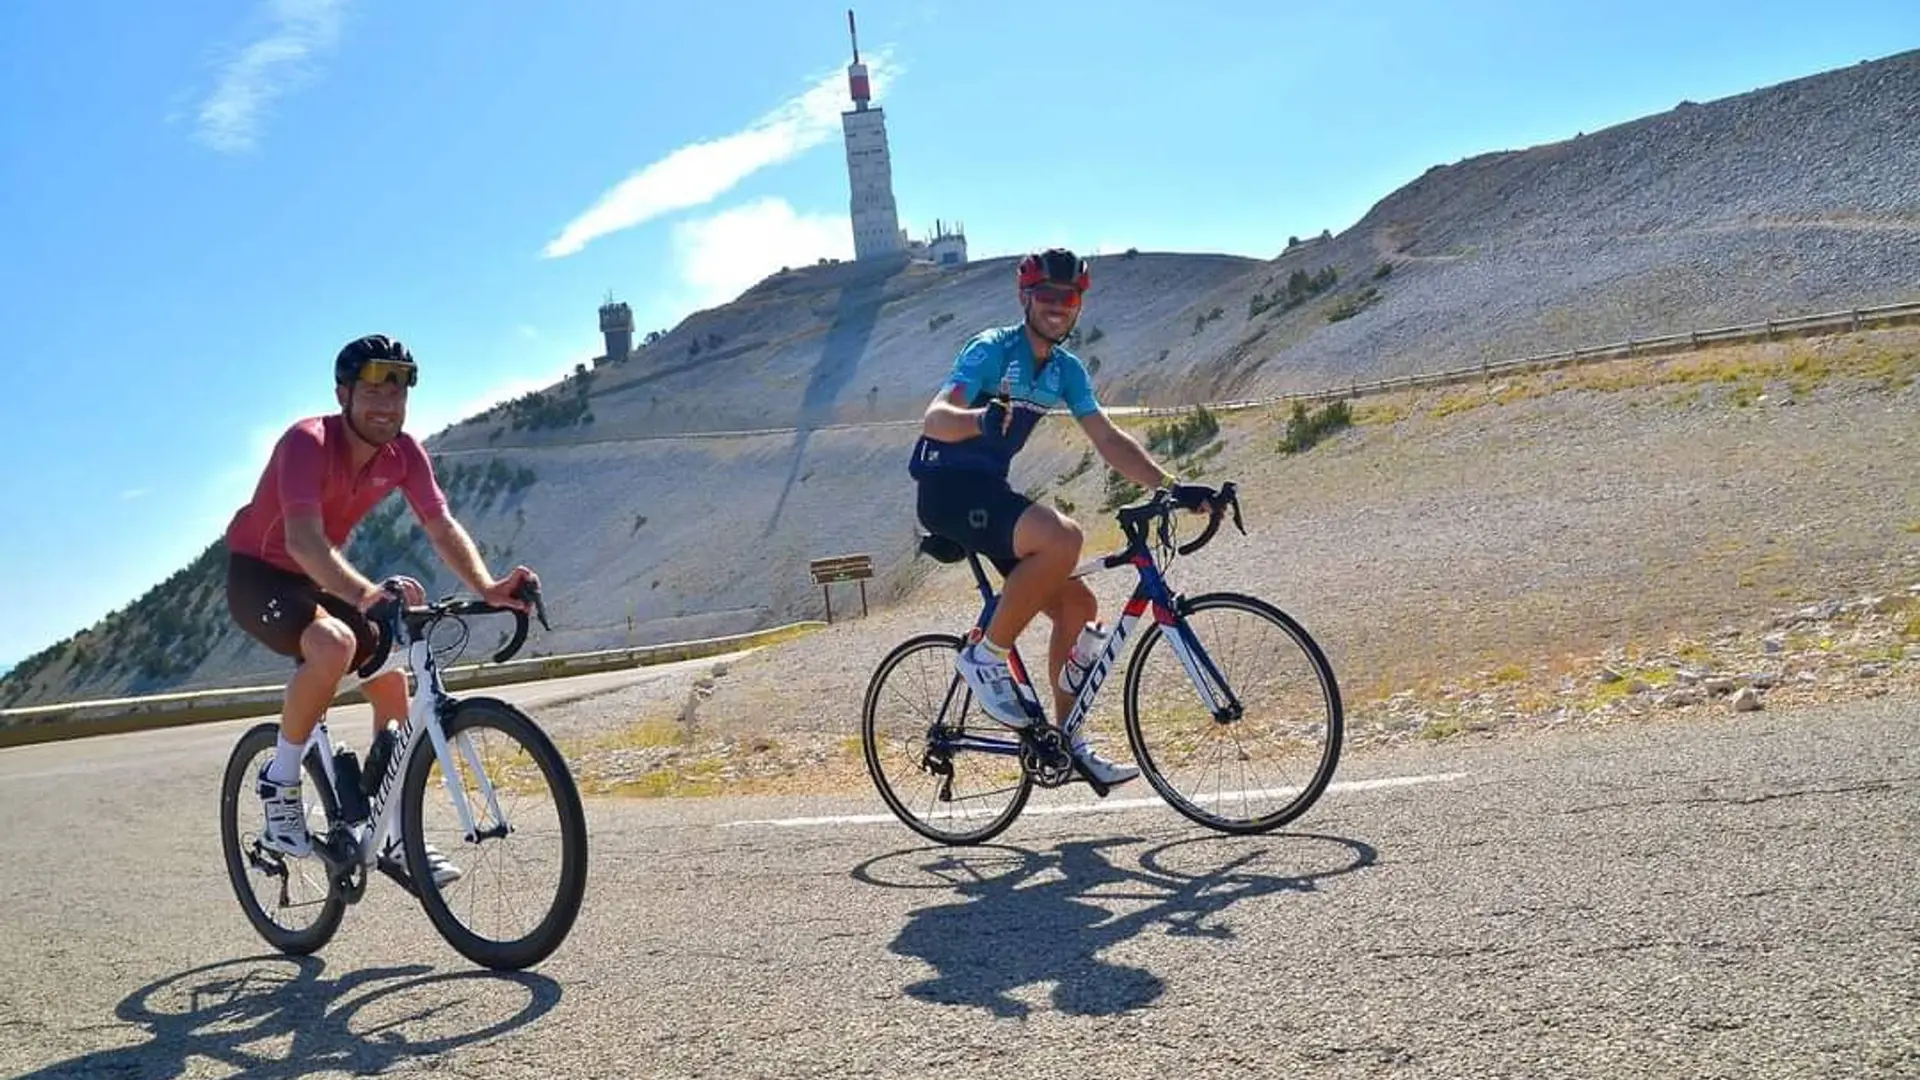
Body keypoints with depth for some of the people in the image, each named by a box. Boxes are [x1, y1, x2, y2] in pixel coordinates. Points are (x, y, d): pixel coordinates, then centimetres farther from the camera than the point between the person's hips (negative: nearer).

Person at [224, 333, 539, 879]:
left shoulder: (403, 452, -11)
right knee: (334, 643, -35)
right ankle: (280, 784, -13)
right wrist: (365, 595, -61)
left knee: (391, 679, -5)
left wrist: (488, 587, -35)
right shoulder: (308, 442, -30)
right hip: (257, 574, -7)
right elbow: (304, 539, -44)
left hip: (319, 577, 7)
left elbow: (442, 527, -16)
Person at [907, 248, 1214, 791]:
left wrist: (1174, 488, -3)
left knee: (1077, 606, 1)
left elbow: (1110, 441, 8)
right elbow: (934, 419, -28)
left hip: (988, 489, 8)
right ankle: (986, 655, -17)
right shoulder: (992, 349, -14)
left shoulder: (1066, 369, 9)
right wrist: (983, 419, -50)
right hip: (948, 487, -8)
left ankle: (1071, 743, 11)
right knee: (1062, 537, -32)